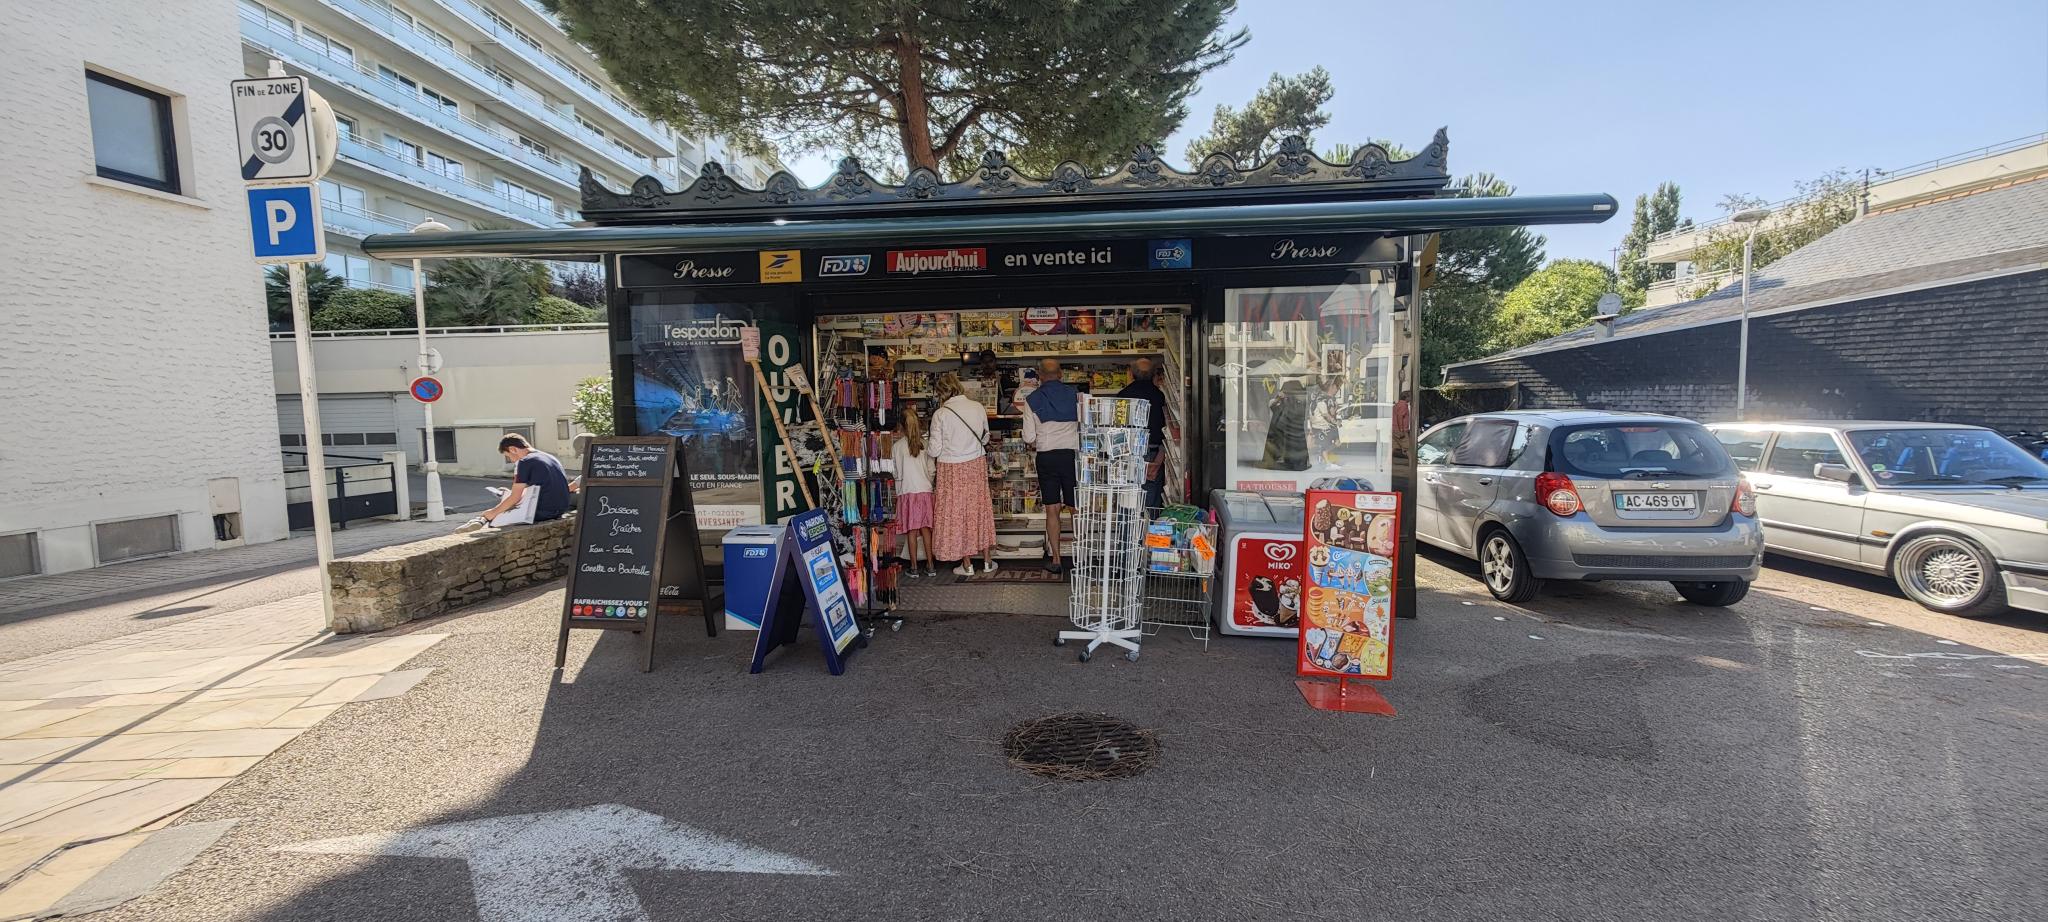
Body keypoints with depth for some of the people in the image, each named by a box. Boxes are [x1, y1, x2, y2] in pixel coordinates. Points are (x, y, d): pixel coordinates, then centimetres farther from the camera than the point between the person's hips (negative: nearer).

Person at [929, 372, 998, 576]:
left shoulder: (940, 414, -14)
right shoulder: (978, 407, -4)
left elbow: (935, 450, -11)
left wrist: (926, 448, 11)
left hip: (952, 469, -3)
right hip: (977, 464, 3)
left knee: (957, 512, 9)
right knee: (979, 508, 14)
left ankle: (967, 564, 15)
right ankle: (987, 561, 22)